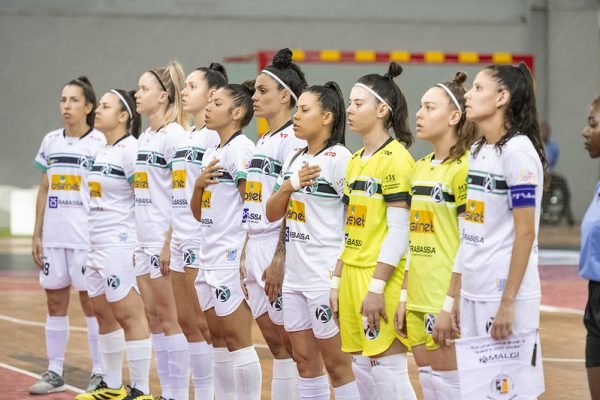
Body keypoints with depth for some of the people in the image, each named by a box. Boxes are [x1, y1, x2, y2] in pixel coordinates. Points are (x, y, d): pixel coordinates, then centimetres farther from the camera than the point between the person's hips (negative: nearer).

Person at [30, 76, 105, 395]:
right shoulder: (50, 142, 11)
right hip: (53, 236, 5)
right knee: (55, 302, 7)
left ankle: (99, 373, 4)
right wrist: (37, 234, 10)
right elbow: (44, 191, 15)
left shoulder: (100, 143, -4)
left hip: (87, 237, -5)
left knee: (91, 302, -2)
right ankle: (54, 372, 13)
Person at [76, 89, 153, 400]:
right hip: (96, 244, 9)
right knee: (103, 313, 13)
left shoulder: (131, 149, -11)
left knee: (129, 314, -8)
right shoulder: (101, 151, 15)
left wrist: (140, 245, -17)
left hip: (120, 243, -9)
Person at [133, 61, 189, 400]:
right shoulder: (144, 137, 15)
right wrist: (139, 239, 17)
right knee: (153, 315, 9)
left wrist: (169, 242, -19)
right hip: (145, 239, 9)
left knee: (169, 317, -5)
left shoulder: (174, 136, -11)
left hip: (166, 238, -9)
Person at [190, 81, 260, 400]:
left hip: (232, 258, -9)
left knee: (237, 340, -7)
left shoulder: (241, 149, -10)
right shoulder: (211, 153, 16)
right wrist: (199, 184, -1)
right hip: (209, 259, 9)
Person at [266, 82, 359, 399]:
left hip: (327, 276, -7)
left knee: (336, 362, -2)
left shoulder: (338, 157, -10)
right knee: (305, 359, 10)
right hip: (295, 275, 7)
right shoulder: (294, 160, 12)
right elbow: (272, 215, 12)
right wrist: (290, 185, -7)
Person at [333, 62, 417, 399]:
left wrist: (377, 287, -19)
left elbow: (399, 231, -16)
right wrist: (338, 281, 15)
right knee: (361, 367, 10)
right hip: (352, 276, 8)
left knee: (387, 368, -8)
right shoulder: (355, 160, 14)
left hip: (382, 280, -8)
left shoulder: (396, 158, -11)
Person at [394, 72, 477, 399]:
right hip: (418, 296, 8)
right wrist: (404, 295, 12)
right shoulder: (420, 168, 14)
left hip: (446, 297, -8)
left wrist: (450, 303, -18)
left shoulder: (464, 167, -11)